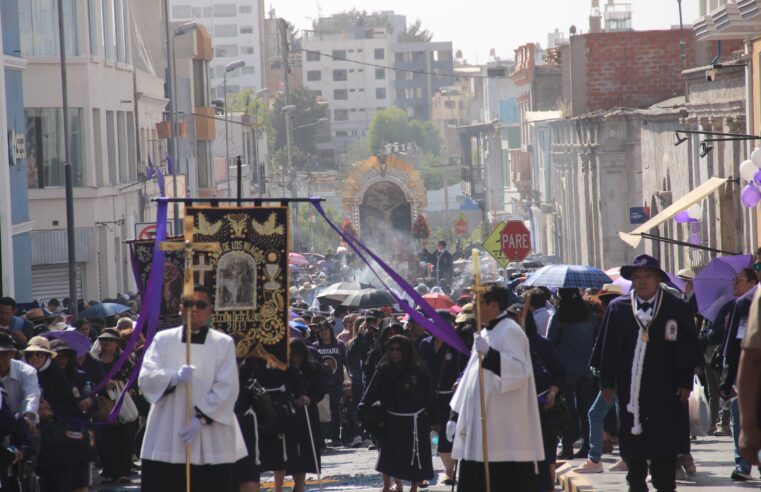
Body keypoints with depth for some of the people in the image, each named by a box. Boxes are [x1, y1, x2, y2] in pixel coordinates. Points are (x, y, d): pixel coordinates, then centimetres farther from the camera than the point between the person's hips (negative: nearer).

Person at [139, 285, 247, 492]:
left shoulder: (224, 343, 4)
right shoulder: (163, 340, 8)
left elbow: (227, 389, -5)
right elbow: (145, 378, -3)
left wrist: (201, 418, -15)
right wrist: (175, 377, -22)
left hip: (211, 443, -1)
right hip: (166, 440, 1)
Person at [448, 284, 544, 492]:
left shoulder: (510, 332, -10)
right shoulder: (487, 333, 19)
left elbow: (520, 370, -24)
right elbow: (471, 378, 22)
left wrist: (489, 353, -33)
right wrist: (456, 416, 20)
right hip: (481, 428, 10)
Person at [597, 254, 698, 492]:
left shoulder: (678, 308, 1)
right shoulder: (618, 308, 6)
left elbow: (688, 348, 2)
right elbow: (608, 347, 8)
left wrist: (685, 383, -3)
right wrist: (607, 382, 4)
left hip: (665, 391, -2)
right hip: (630, 389, 2)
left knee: (664, 444, 0)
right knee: (630, 439, 6)